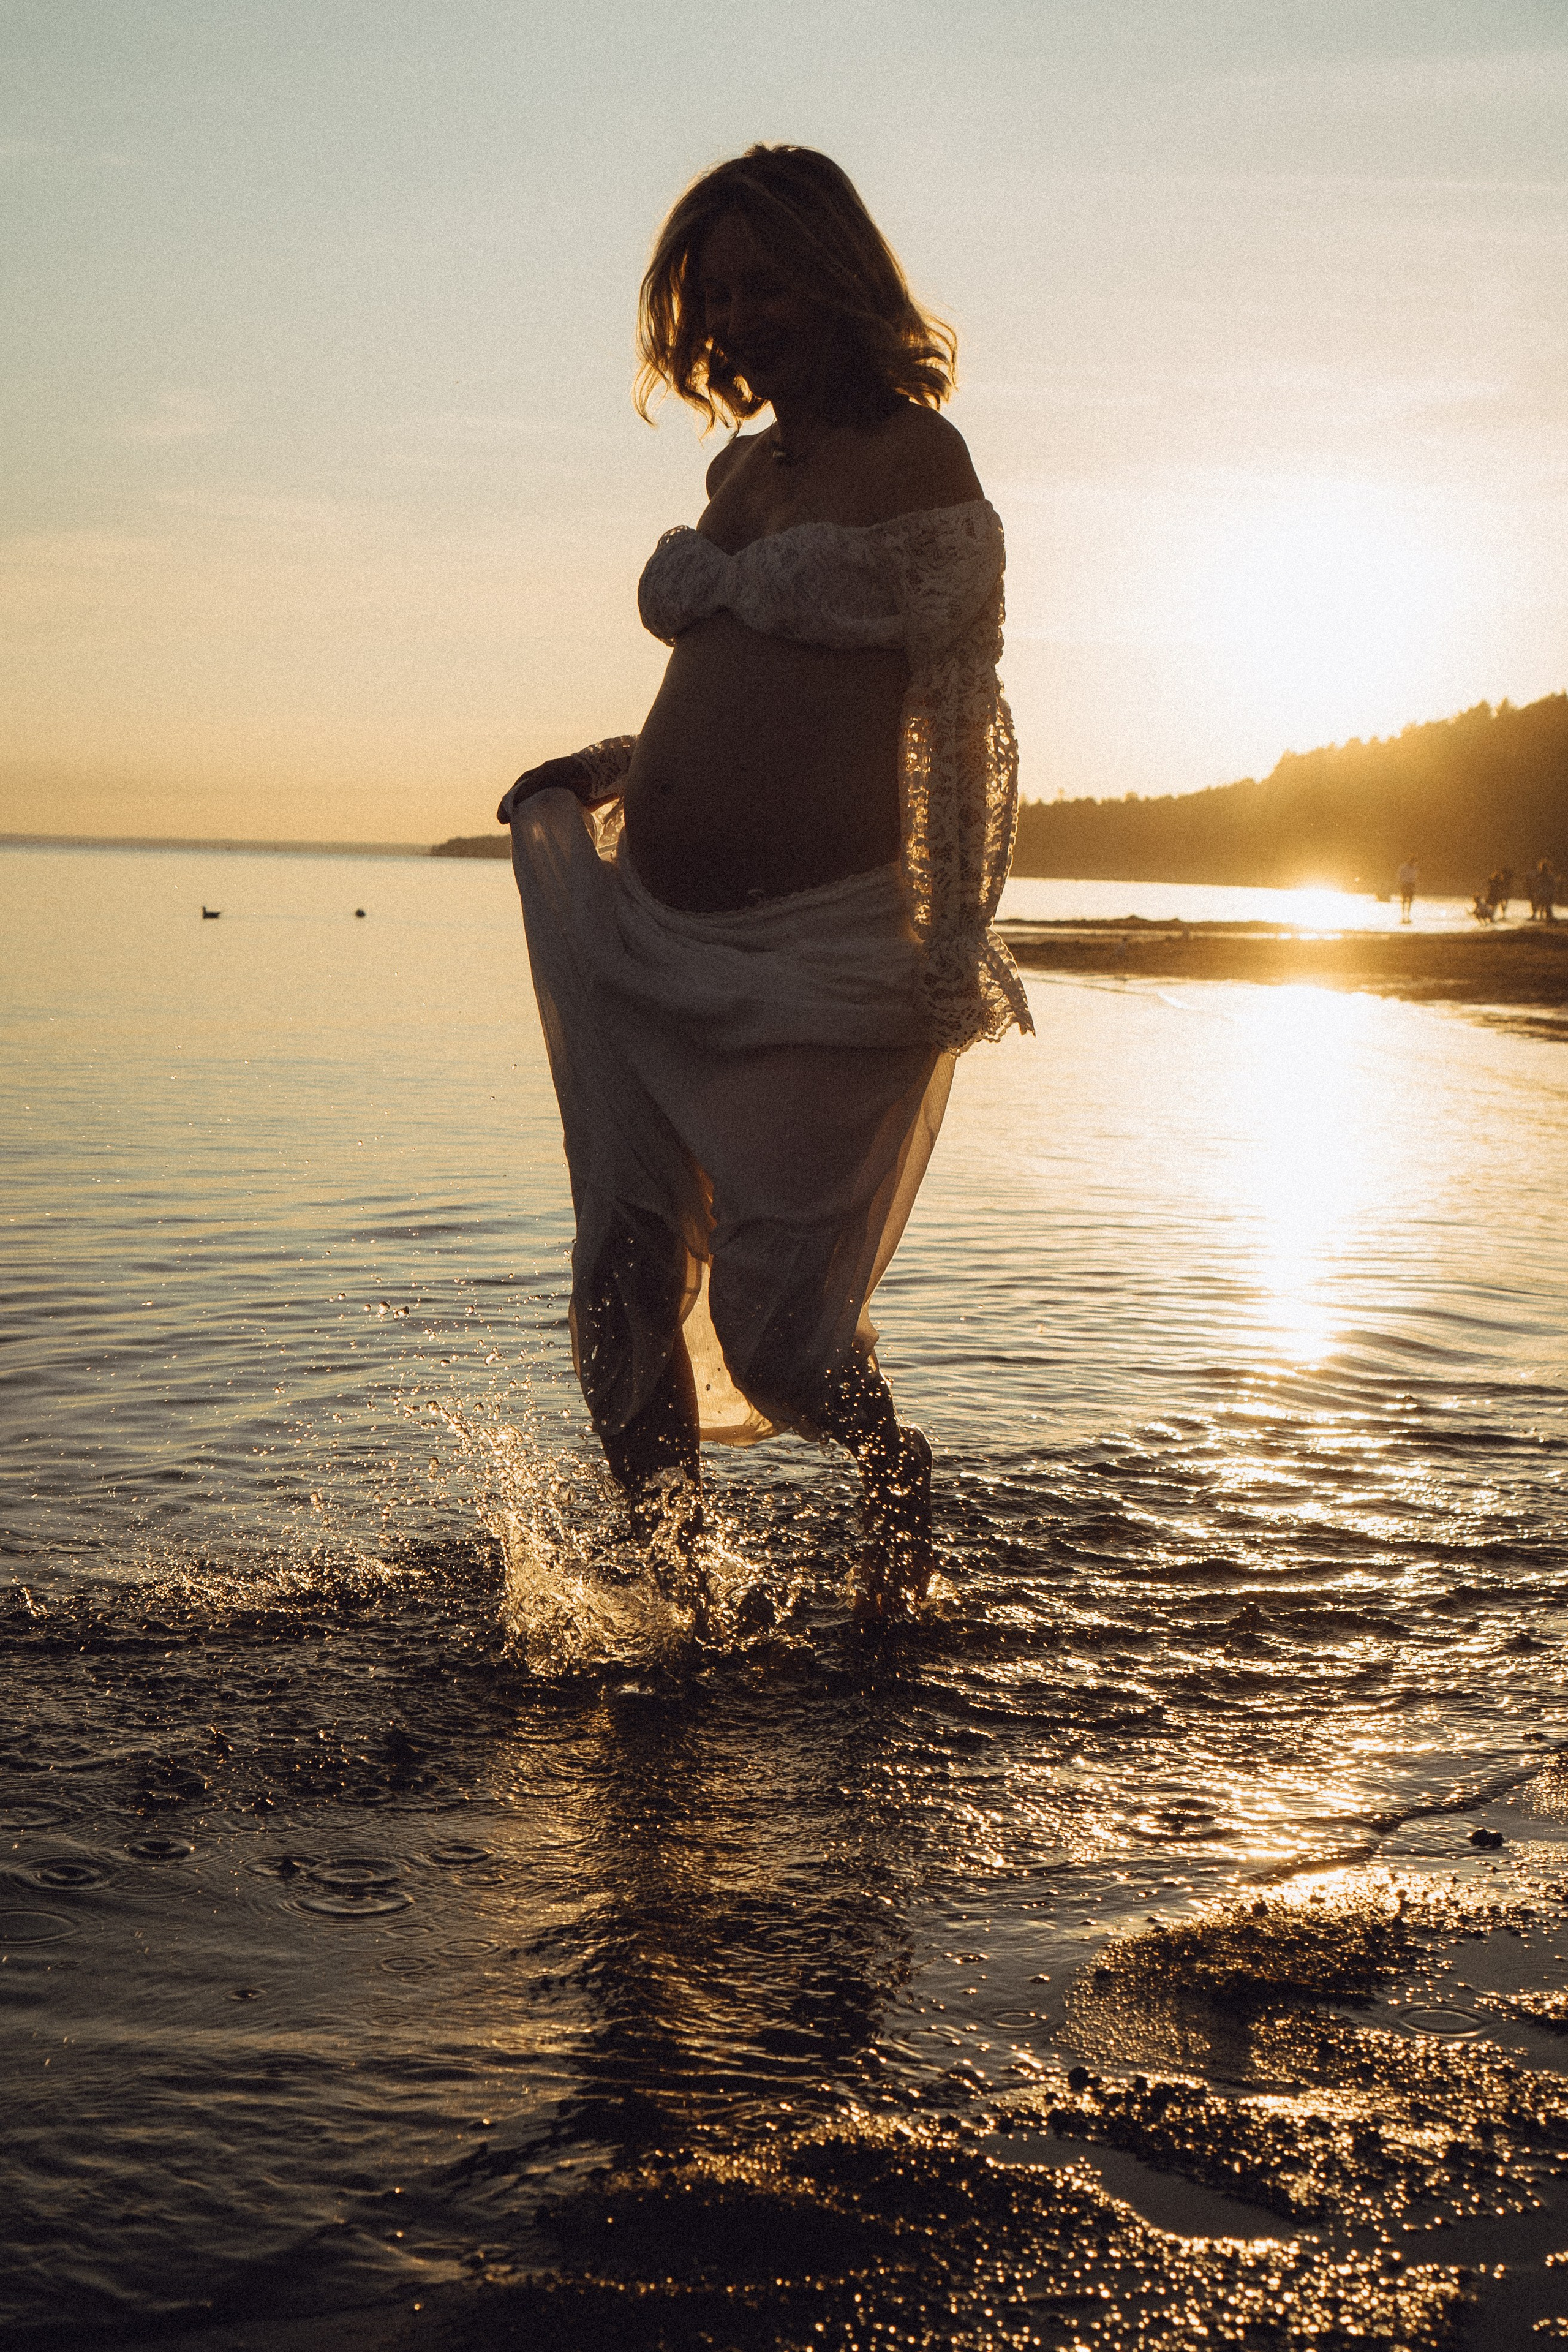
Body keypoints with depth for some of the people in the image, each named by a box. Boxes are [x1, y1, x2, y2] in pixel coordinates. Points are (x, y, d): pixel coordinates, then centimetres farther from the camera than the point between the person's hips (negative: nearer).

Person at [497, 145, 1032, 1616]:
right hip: (655, 931, 7)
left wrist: (952, 959, -14)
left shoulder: (912, 463, -5)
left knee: (774, 1314, -4)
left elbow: (961, 724, -9)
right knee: (623, 1295, 6)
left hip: (813, 947, -7)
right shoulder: (738, 466, 16)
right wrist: (616, 764, 14)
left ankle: (904, 1543, 23)